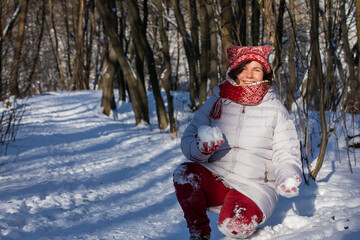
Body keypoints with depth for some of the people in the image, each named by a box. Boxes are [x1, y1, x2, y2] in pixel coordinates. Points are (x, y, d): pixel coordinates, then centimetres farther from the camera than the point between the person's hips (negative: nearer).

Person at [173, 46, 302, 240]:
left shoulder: (275, 109, 3)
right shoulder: (216, 103, 6)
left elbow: (286, 153, 3)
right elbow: (188, 140, 5)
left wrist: (289, 177, -19)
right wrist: (201, 147, -20)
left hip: (255, 187, -2)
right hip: (216, 179, 2)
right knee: (185, 173, -30)